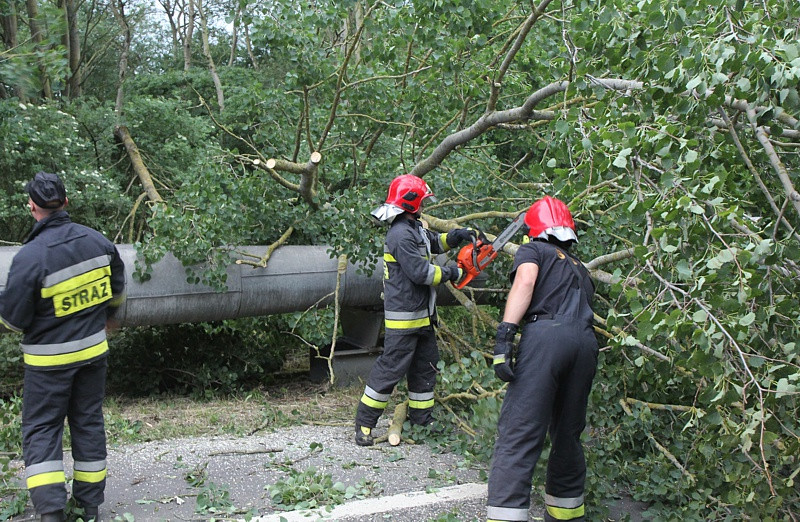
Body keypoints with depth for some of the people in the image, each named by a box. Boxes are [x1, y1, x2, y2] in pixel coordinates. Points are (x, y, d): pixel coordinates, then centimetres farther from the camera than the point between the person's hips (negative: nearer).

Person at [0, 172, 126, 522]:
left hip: (49, 359, -5)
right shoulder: (98, 241, -5)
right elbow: (117, 290, 10)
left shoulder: (30, 256, -23)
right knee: (88, 422, 16)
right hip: (93, 350, 5)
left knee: (40, 429, 7)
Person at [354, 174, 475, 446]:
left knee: (426, 367, 17)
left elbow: (434, 242, 30)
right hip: (403, 318, -11)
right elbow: (421, 272, -24)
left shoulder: (415, 228, 11)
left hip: (422, 316, 11)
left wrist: (455, 236, 11)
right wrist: (451, 273, -11)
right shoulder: (401, 234, -20)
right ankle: (364, 424, 2)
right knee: (390, 368, -6)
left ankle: (422, 421, 28)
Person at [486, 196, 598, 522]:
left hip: (546, 334, -6)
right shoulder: (580, 270, 35)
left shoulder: (532, 250, 17)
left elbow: (525, 279, -4)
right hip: (586, 340, 6)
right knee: (567, 435, 20)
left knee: (519, 436, -11)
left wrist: (504, 336, -14)